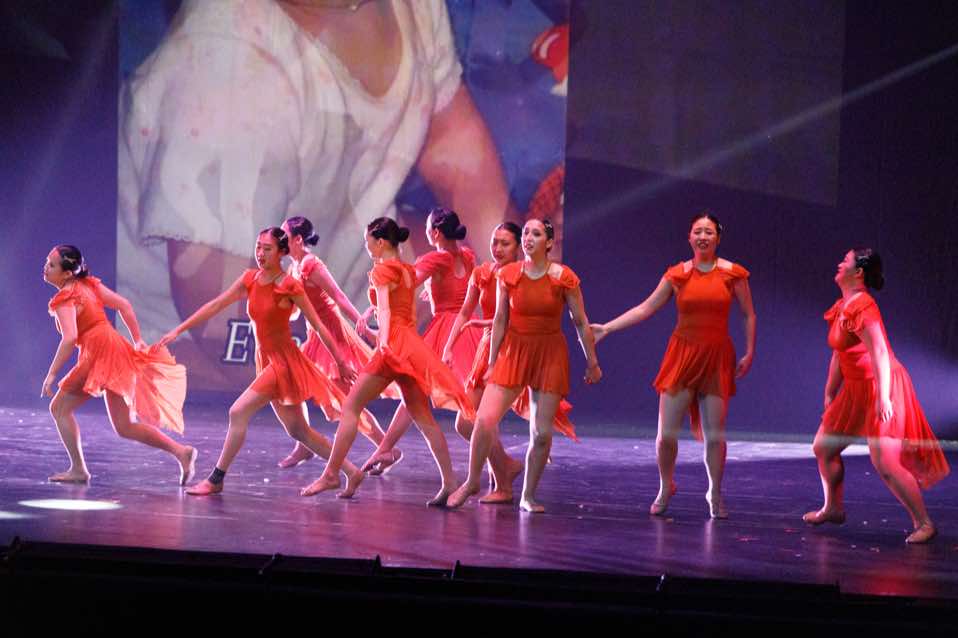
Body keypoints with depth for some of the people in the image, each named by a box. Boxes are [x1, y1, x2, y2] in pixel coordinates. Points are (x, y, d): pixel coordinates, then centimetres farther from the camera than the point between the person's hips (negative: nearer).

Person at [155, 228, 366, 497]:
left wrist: (341, 363, -7)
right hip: (265, 360, 7)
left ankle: (216, 480, -5)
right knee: (297, 430, 11)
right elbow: (215, 305, 5)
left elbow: (318, 326, -9)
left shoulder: (289, 286, -13)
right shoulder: (250, 279, 4)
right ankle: (351, 472, 18)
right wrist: (178, 330, 2)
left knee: (238, 412, -15)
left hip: (284, 361, -7)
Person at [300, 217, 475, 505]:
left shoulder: (381, 270, -4)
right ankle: (449, 482, -3)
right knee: (423, 417, 5)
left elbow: (384, 309, -18)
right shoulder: (408, 271, 19)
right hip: (412, 343, 8)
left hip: (394, 344, -8)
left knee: (351, 408, -1)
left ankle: (331, 474, -2)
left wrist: (384, 339, -31)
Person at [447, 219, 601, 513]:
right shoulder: (507, 275, -3)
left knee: (542, 432, -2)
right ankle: (472, 481, 9)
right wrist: (492, 363, 7)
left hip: (550, 354, -1)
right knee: (485, 420, -12)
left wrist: (592, 362, 6)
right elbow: (500, 321, 5)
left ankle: (528, 497, 14)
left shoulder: (564, 278, -8)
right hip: (513, 351, 1)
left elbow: (581, 323, 1)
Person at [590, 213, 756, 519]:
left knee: (714, 435, -1)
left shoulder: (732, 274, 0)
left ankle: (715, 494, 19)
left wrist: (749, 353, 2)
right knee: (666, 433, -3)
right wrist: (606, 328, -1)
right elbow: (645, 308, 4)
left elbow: (749, 315, 9)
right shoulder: (678, 274, 2)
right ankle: (665, 487, 22)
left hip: (717, 358, -1)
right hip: (682, 355, 1)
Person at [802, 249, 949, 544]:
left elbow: (880, 353, -27)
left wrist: (883, 397, -33)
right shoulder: (842, 307, 11)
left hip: (881, 387, -10)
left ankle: (924, 524, -7)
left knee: (885, 463, -15)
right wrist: (830, 393, 23)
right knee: (823, 448, 15)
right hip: (856, 389, 10)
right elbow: (839, 354, 20)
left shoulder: (861, 308, -19)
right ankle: (833, 508, 33)